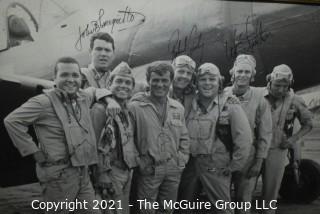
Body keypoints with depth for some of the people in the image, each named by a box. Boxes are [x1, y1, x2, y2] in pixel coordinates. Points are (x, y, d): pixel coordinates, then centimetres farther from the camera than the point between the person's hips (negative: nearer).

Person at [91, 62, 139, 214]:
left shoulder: (128, 110, 10)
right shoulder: (101, 109, -15)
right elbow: (94, 146, -17)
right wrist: (102, 177, -18)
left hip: (128, 171, 8)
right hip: (110, 173, -8)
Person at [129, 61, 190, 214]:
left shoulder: (178, 108, 9)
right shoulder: (136, 106, -9)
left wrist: (181, 160, 6)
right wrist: (140, 162, -9)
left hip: (173, 170, 5)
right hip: (148, 170, -5)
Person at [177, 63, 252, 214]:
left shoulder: (230, 105, -9)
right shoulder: (191, 104, 5)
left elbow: (244, 138, -12)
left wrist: (234, 165, -9)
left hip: (216, 167, -5)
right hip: (190, 164, 5)